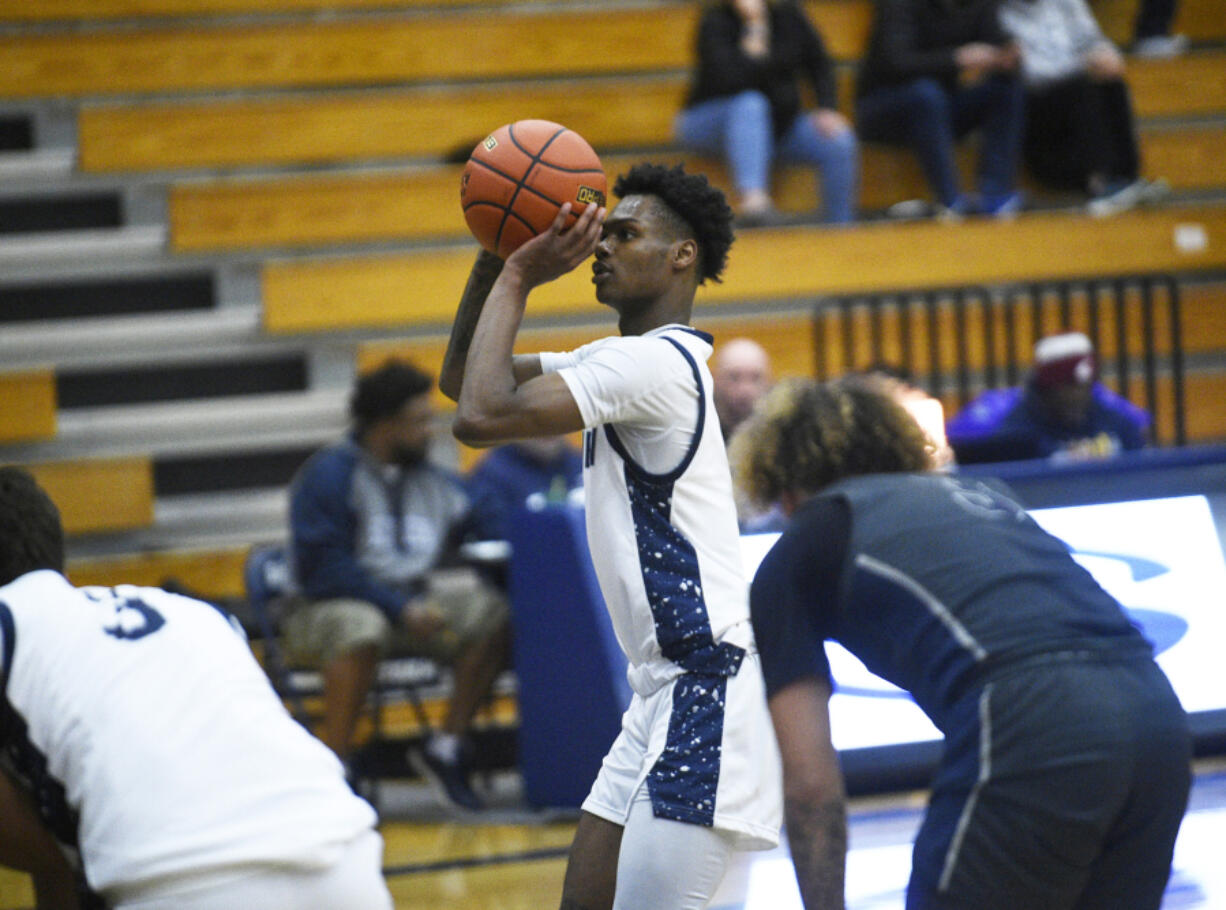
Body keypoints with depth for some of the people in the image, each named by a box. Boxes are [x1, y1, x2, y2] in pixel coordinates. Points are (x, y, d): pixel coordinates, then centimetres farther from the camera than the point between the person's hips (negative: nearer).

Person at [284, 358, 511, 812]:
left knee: (495, 615, -17)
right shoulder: (330, 475, -7)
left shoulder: (433, 481, 13)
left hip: (412, 602, 6)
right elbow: (323, 569, -16)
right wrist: (401, 609, -21)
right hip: (329, 605, -6)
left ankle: (446, 748, -9)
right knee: (361, 627, -40)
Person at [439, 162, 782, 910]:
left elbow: (482, 418, -23)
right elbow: (463, 378, 24)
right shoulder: (622, 360, 17)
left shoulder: (654, 361, -15)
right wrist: (495, 258, 10)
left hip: (710, 694, -11)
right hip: (665, 690, 11)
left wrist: (516, 281, -10)